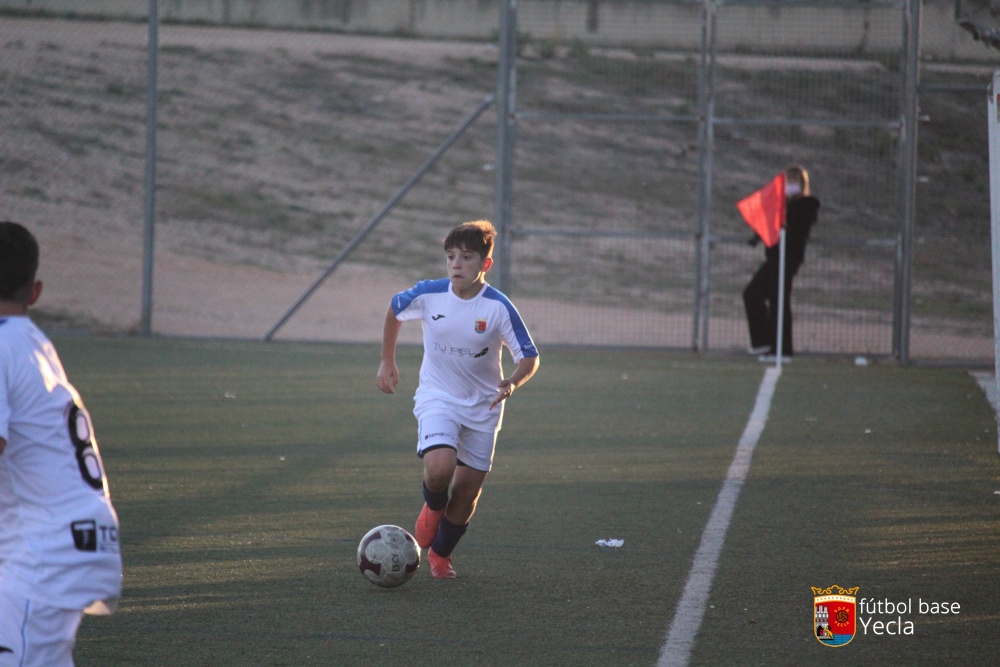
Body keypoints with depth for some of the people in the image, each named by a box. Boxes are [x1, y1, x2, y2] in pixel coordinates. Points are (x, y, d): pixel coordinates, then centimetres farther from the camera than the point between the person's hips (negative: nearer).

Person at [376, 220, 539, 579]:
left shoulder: (498, 307, -17)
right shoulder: (428, 294, -12)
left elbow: (529, 357, -10)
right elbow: (394, 310, 10)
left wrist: (513, 382, -31)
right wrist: (387, 361, 16)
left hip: (483, 406, 1)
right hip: (437, 398, -1)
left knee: (468, 491, 6)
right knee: (439, 469, -26)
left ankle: (440, 553, 33)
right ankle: (433, 507, 11)